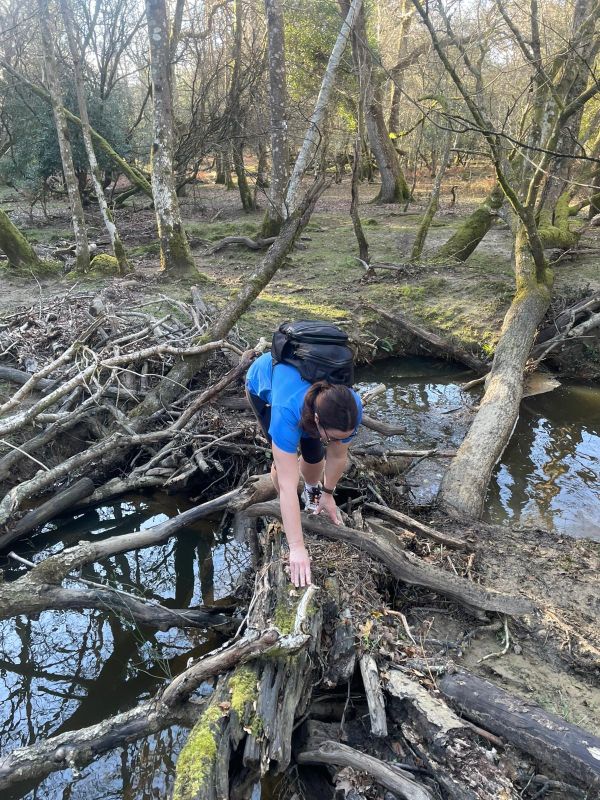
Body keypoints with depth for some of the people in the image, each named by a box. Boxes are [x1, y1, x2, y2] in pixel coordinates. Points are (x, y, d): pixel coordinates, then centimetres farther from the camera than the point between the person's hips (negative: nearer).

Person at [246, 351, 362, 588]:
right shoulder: (287, 412, -48)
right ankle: (288, 513, 15)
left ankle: (312, 491, 34)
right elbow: (287, 486, -47)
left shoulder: (350, 409, -36)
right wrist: (297, 548, -46)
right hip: (264, 380, -3)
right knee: (285, 462, -15)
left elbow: (337, 457, -17)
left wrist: (328, 493, -3)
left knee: (313, 454, -1)